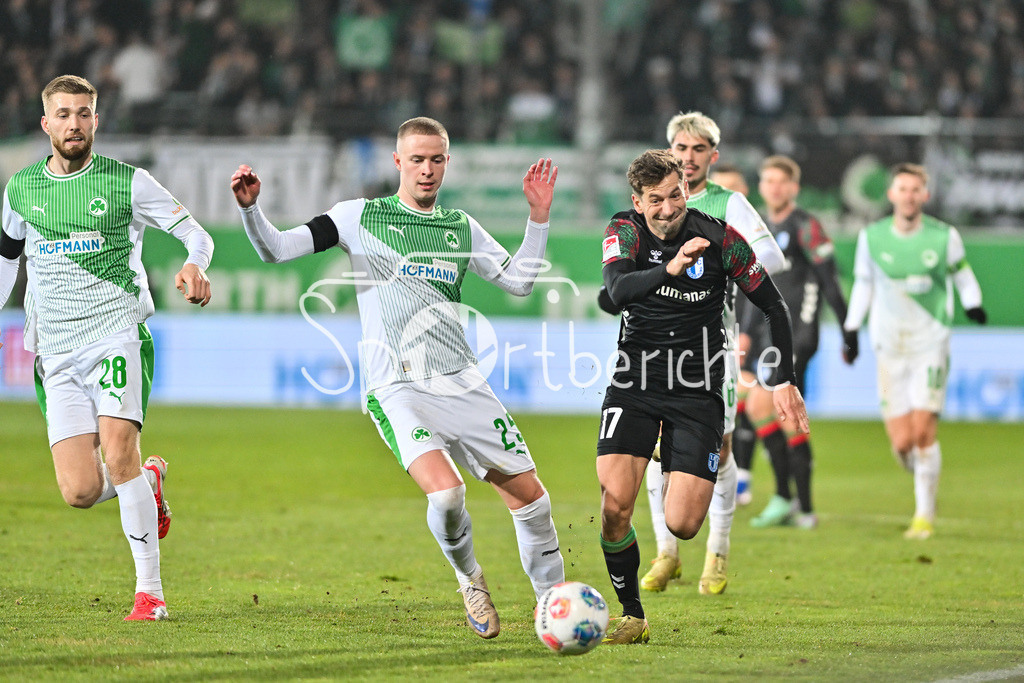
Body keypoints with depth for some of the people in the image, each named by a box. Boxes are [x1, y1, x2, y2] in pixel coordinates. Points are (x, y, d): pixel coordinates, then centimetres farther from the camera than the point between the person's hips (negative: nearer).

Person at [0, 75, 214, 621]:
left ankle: (149, 590, -15)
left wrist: (194, 267, -18)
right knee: (79, 491, -10)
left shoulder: (126, 182, 1)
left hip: (116, 334, -3)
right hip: (57, 353, 3)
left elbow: (195, 233, 4)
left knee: (118, 453, -24)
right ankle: (149, 482, 25)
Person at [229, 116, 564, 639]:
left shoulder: (461, 228, 16)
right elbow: (276, 249, 2)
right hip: (397, 389, -4)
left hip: (461, 381, 4)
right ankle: (468, 578, 4)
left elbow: (519, 282, 16)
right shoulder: (361, 217, 5)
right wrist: (250, 207, -16)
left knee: (529, 494, 3)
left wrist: (538, 216, 7)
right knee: (446, 492, -27)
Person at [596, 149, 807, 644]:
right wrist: (669, 270, -41)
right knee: (614, 507, -17)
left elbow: (773, 306, 3)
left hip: (697, 391, -1)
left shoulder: (719, 237, -8)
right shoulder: (625, 230, -5)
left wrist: (785, 383, 1)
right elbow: (616, 292, -25)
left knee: (682, 525, -11)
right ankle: (631, 615, 4)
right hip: (635, 381, 1)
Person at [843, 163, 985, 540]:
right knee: (902, 442, -6)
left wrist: (973, 304, -6)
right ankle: (922, 477, 28)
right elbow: (863, 283, 15)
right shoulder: (871, 237, 2)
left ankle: (925, 515, -2)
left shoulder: (944, 236, -2)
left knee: (923, 429, -14)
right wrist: (851, 329, 12)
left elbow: (961, 273, 12)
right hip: (890, 346, 2)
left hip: (931, 342, -2)